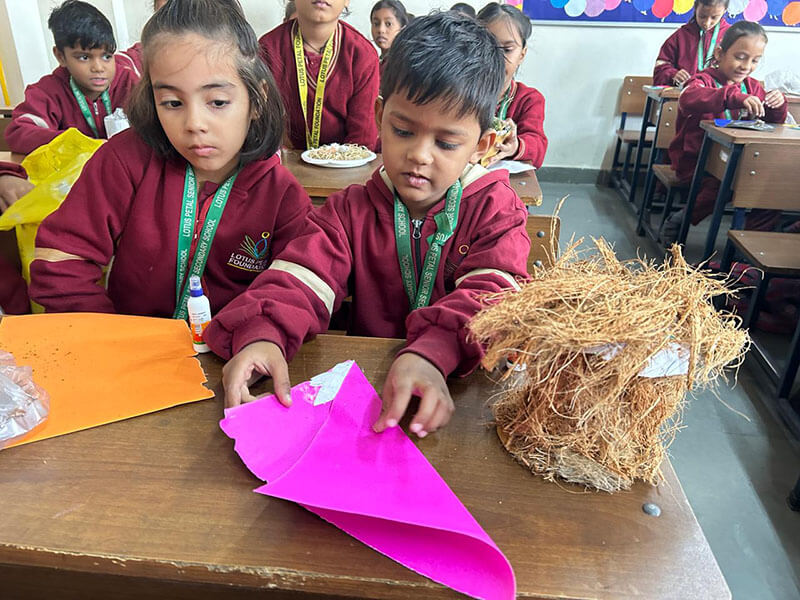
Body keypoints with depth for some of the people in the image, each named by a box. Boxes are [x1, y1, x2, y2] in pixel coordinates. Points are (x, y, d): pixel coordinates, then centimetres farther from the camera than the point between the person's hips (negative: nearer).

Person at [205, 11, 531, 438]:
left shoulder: (495, 209, -1)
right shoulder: (352, 209, 5)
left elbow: (492, 294, -18)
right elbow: (301, 275, -10)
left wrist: (431, 353, -38)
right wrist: (263, 334, -33)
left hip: (463, 383, 0)